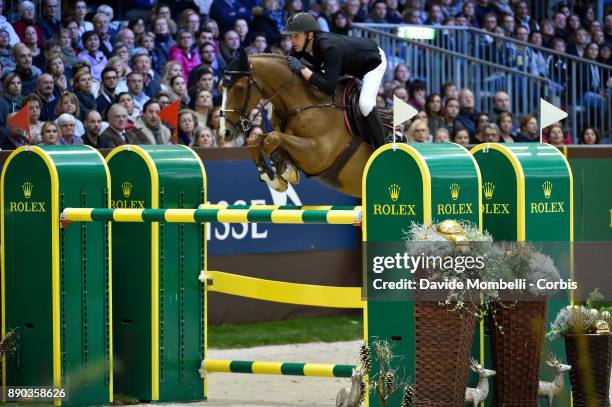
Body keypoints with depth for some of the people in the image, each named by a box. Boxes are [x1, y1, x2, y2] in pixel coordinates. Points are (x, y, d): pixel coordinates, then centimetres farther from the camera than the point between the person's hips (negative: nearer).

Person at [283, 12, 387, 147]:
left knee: (365, 103, -27)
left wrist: (302, 69, -48)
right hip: (349, 65, 9)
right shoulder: (301, 46, -20)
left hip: (373, 60, -9)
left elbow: (329, 87, -48)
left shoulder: (329, 47, -43)